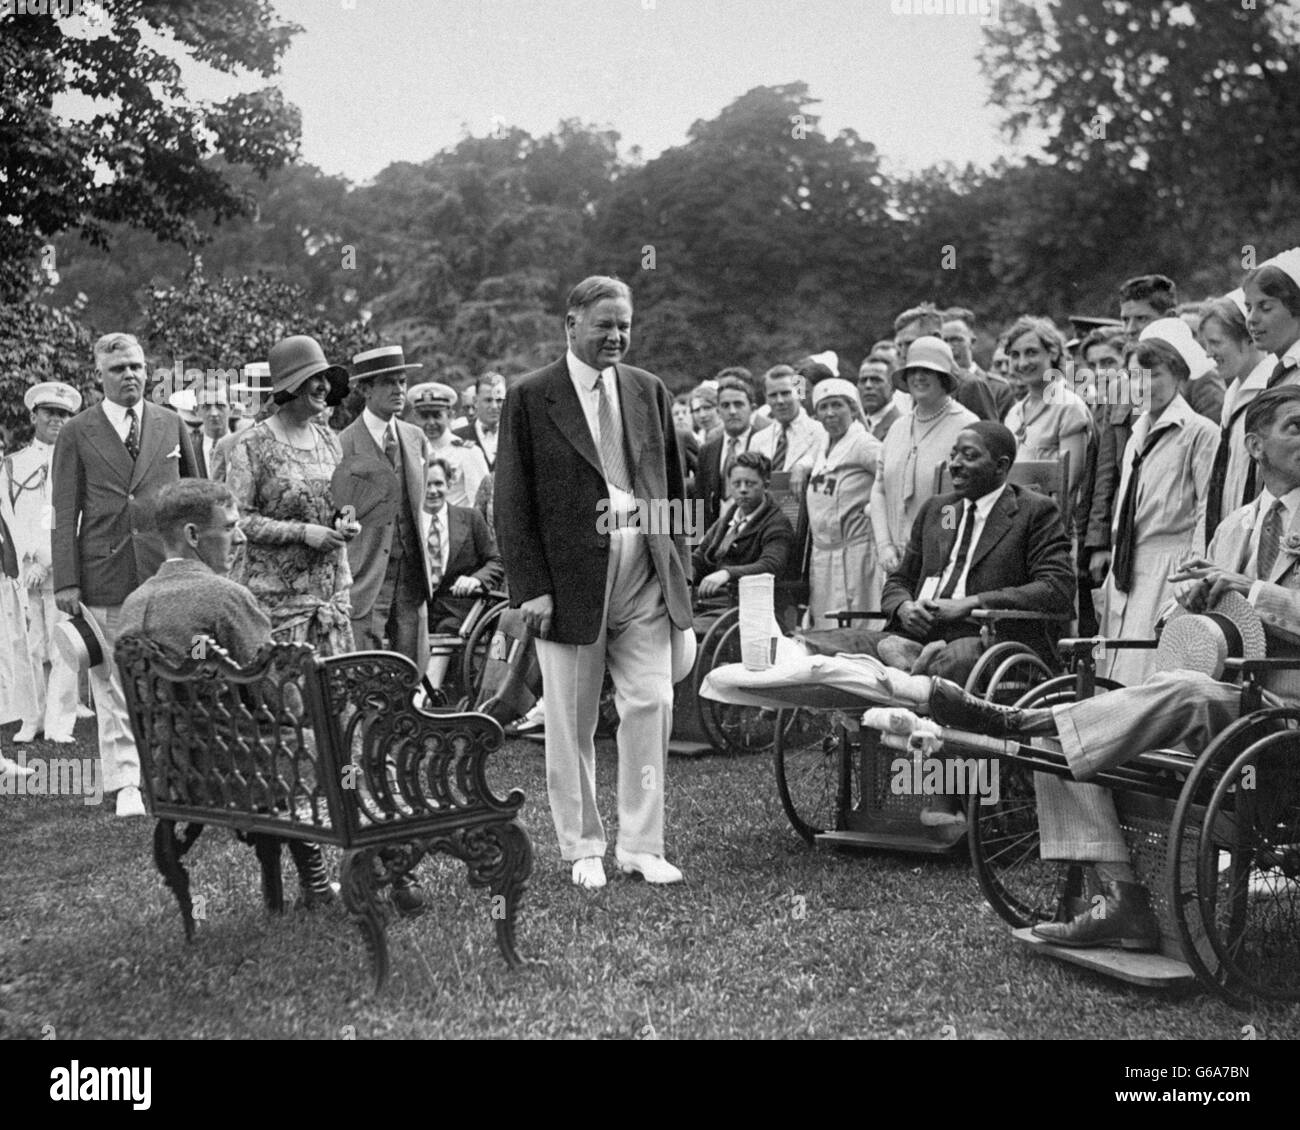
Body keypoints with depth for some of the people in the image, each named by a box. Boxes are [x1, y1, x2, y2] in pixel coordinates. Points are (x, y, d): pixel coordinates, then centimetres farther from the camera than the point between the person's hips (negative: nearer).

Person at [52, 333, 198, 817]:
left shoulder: (172, 425, 11)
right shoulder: (77, 433, 5)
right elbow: (65, 513, 2)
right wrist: (66, 580, -4)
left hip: (167, 572, 1)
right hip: (105, 575, -1)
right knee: (113, 684, 2)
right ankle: (126, 785, 9)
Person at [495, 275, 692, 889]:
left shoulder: (649, 391, 10)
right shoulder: (530, 397, -2)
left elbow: (674, 486, 15)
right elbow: (512, 502, -4)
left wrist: (675, 564, 8)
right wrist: (530, 587, -10)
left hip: (644, 580, 3)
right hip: (570, 580, -3)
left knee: (652, 705, -1)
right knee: (571, 723, 6)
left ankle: (640, 842, 12)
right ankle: (582, 846, 21)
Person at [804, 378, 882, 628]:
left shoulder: (863, 443, -10)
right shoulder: (823, 448, 15)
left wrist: (874, 508, -15)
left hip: (854, 549, -8)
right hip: (821, 551, 8)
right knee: (822, 629, 8)